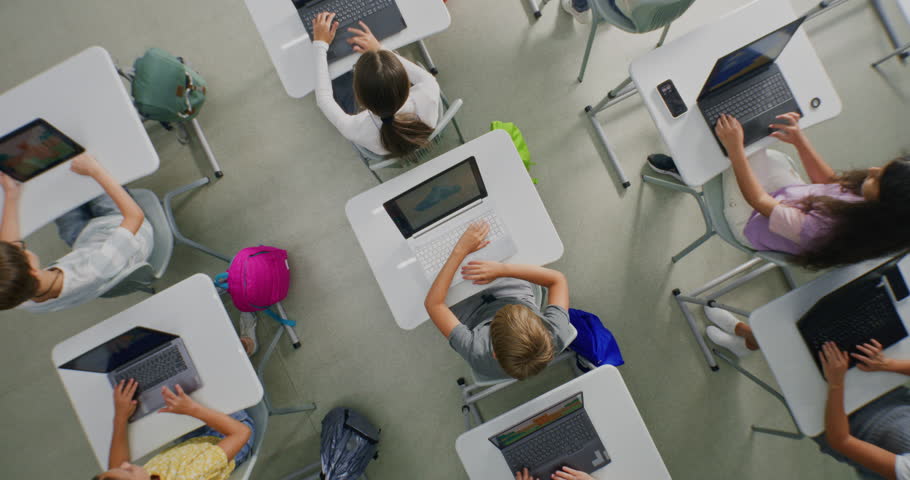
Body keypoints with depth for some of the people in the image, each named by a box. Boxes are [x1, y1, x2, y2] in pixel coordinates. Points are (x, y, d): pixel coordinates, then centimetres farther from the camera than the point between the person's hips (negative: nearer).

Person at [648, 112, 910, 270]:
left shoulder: (826, 228, -42)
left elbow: (759, 201, -30)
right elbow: (829, 180, -1)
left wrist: (735, 148, -30)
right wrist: (800, 140, -11)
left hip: (752, 224, -7)